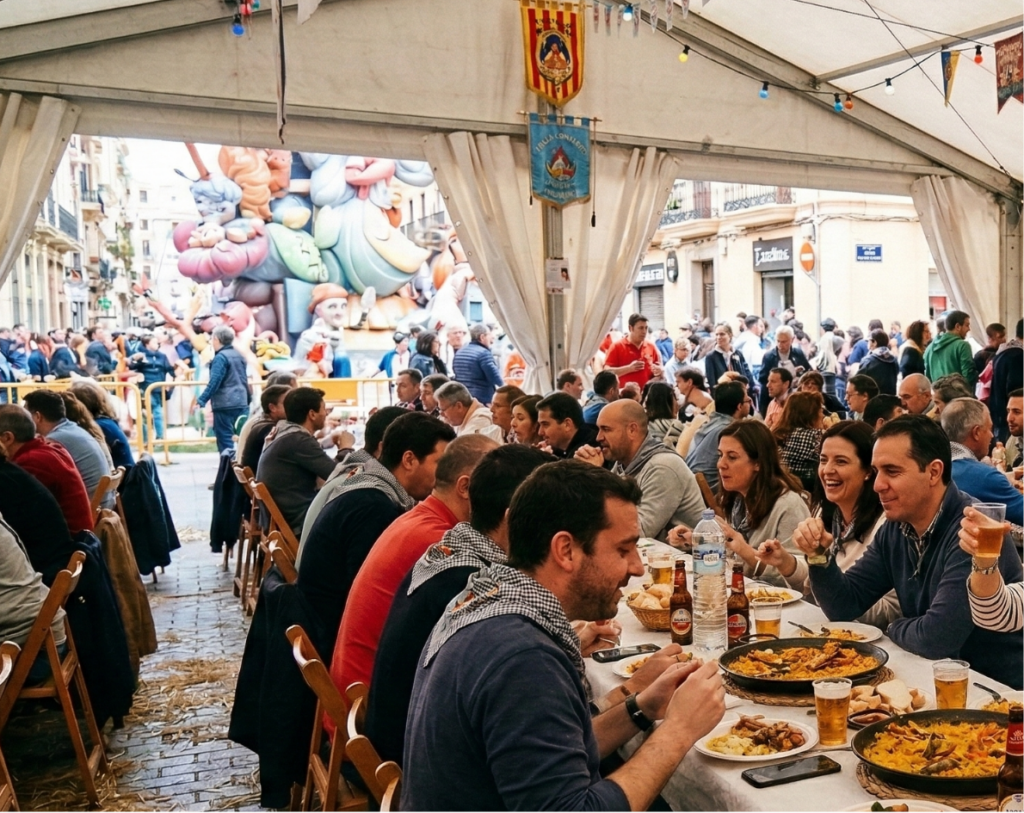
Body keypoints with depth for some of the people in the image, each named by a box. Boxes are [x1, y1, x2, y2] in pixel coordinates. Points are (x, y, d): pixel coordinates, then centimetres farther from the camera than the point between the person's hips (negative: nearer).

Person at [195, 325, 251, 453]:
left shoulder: (221, 357, -12)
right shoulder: (239, 355, 13)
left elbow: (214, 382, -18)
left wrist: (201, 400, -17)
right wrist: (248, 398, 29)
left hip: (224, 403, -8)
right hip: (241, 402, 8)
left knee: (224, 437, -3)